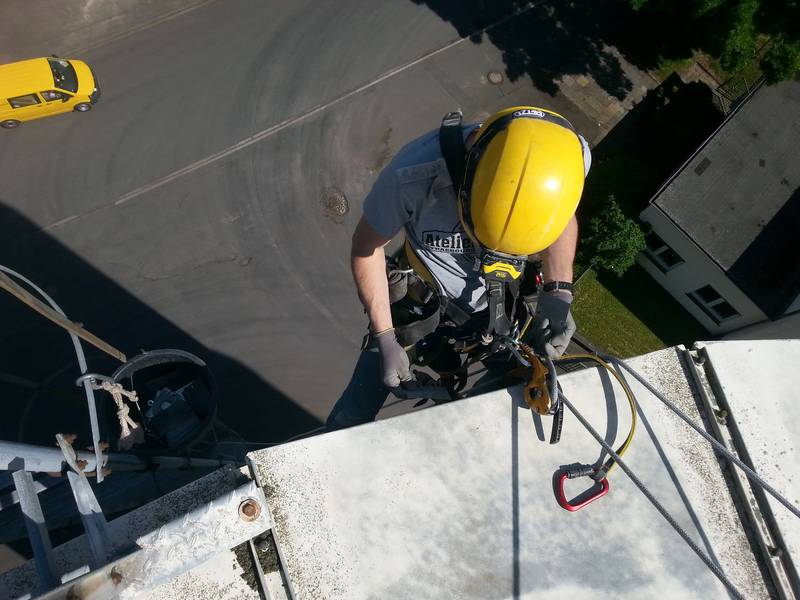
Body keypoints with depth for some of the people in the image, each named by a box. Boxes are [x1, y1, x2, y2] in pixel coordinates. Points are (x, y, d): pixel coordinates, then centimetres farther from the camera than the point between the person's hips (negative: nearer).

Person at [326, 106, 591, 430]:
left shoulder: (571, 157, -27)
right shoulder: (417, 174, -37)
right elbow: (366, 246, -16)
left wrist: (558, 293, -16)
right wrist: (385, 339, -14)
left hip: (504, 303, 3)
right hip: (423, 301, -2)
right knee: (352, 419, 6)